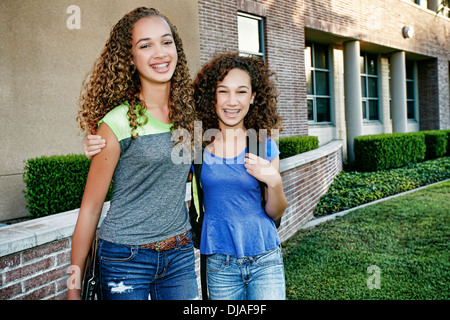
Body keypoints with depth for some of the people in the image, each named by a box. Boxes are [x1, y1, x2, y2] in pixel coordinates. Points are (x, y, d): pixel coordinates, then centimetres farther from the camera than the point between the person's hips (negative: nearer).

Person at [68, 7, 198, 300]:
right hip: (126, 256, -4)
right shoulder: (118, 122, -14)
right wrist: (74, 286, -4)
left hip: (180, 253, 5)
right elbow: (90, 208, -8)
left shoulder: (189, 111, 0)